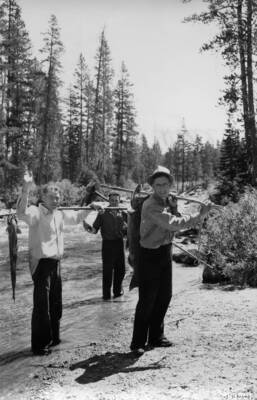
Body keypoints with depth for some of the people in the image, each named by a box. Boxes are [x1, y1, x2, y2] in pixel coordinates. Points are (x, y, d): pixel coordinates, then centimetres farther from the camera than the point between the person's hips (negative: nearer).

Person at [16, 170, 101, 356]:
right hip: (42, 263, -8)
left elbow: (76, 217, 29)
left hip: (56, 263, 8)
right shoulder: (36, 212, -13)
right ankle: (39, 345, 6)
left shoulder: (59, 214, 10)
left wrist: (89, 208, 17)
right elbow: (21, 212, -35)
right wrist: (26, 188, -46)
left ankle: (53, 338, 31)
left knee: (56, 304, 16)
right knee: (42, 305, -6)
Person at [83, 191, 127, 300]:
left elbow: (127, 231, 12)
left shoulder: (122, 213, 7)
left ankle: (118, 291, 28)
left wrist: (126, 228, -10)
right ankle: (106, 294, 10)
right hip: (107, 243, -3)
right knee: (107, 270, -1)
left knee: (120, 269, 9)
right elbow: (95, 230, -3)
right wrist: (88, 228, -23)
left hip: (119, 243, 3)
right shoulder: (103, 213, -2)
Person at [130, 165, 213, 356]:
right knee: (147, 299, -4)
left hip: (166, 252, 9)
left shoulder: (168, 201, 4)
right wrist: (200, 215, -29)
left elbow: (175, 224, 11)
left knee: (164, 296, 14)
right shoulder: (151, 206, -24)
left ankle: (156, 337, 29)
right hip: (150, 255, -8)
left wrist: (173, 208, -4)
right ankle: (138, 342, 9)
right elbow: (174, 224, -33)